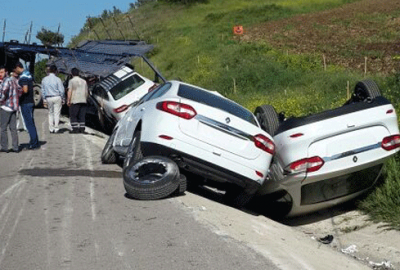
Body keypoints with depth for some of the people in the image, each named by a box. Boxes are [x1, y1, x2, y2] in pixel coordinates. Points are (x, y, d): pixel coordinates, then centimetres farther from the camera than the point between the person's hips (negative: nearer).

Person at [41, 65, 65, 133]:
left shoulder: (44, 79, 3)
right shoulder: (57, 79, -9)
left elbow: (43, 91, 7)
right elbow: (61, 90, -8)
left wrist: (44, 100, 14)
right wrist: (62, 99, 3)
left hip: (48, 98, 4)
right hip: (57, 97, -4)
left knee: (50, 113, 12)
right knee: (56, 113, 1)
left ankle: (51, 129, 11)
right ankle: (56, 128, 1)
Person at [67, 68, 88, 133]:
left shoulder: (72, 81, -3)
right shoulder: (84, 81, 14)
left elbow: (69, 91, -9)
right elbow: (86, 92, 16)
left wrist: (68, 100, -7)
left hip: (74, 101, -5)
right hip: (83, 101, 5)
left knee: (73, 116, 1)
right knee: (82, 116, 7)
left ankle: (75, 128, -4)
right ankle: (82, 128, 3)